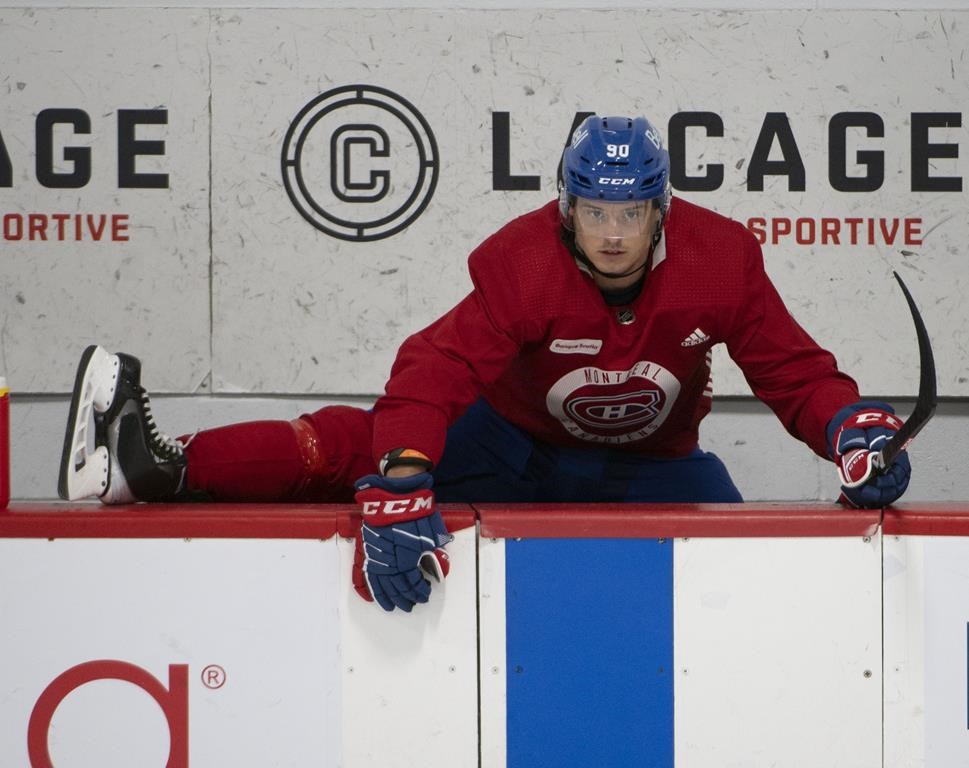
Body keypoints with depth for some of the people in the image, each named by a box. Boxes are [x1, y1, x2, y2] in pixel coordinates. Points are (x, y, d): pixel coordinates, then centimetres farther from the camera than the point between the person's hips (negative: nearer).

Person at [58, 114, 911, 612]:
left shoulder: (720, 259, -20)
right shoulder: (524, 261, -26)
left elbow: (793, 371, -12)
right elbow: (436, 369, -35)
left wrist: (854, 428, -33)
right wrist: (400, 492, -50)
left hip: (647, 465, 3)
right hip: (513, 444, -2)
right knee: (361, 440, -22)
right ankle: (159, 466, -34)